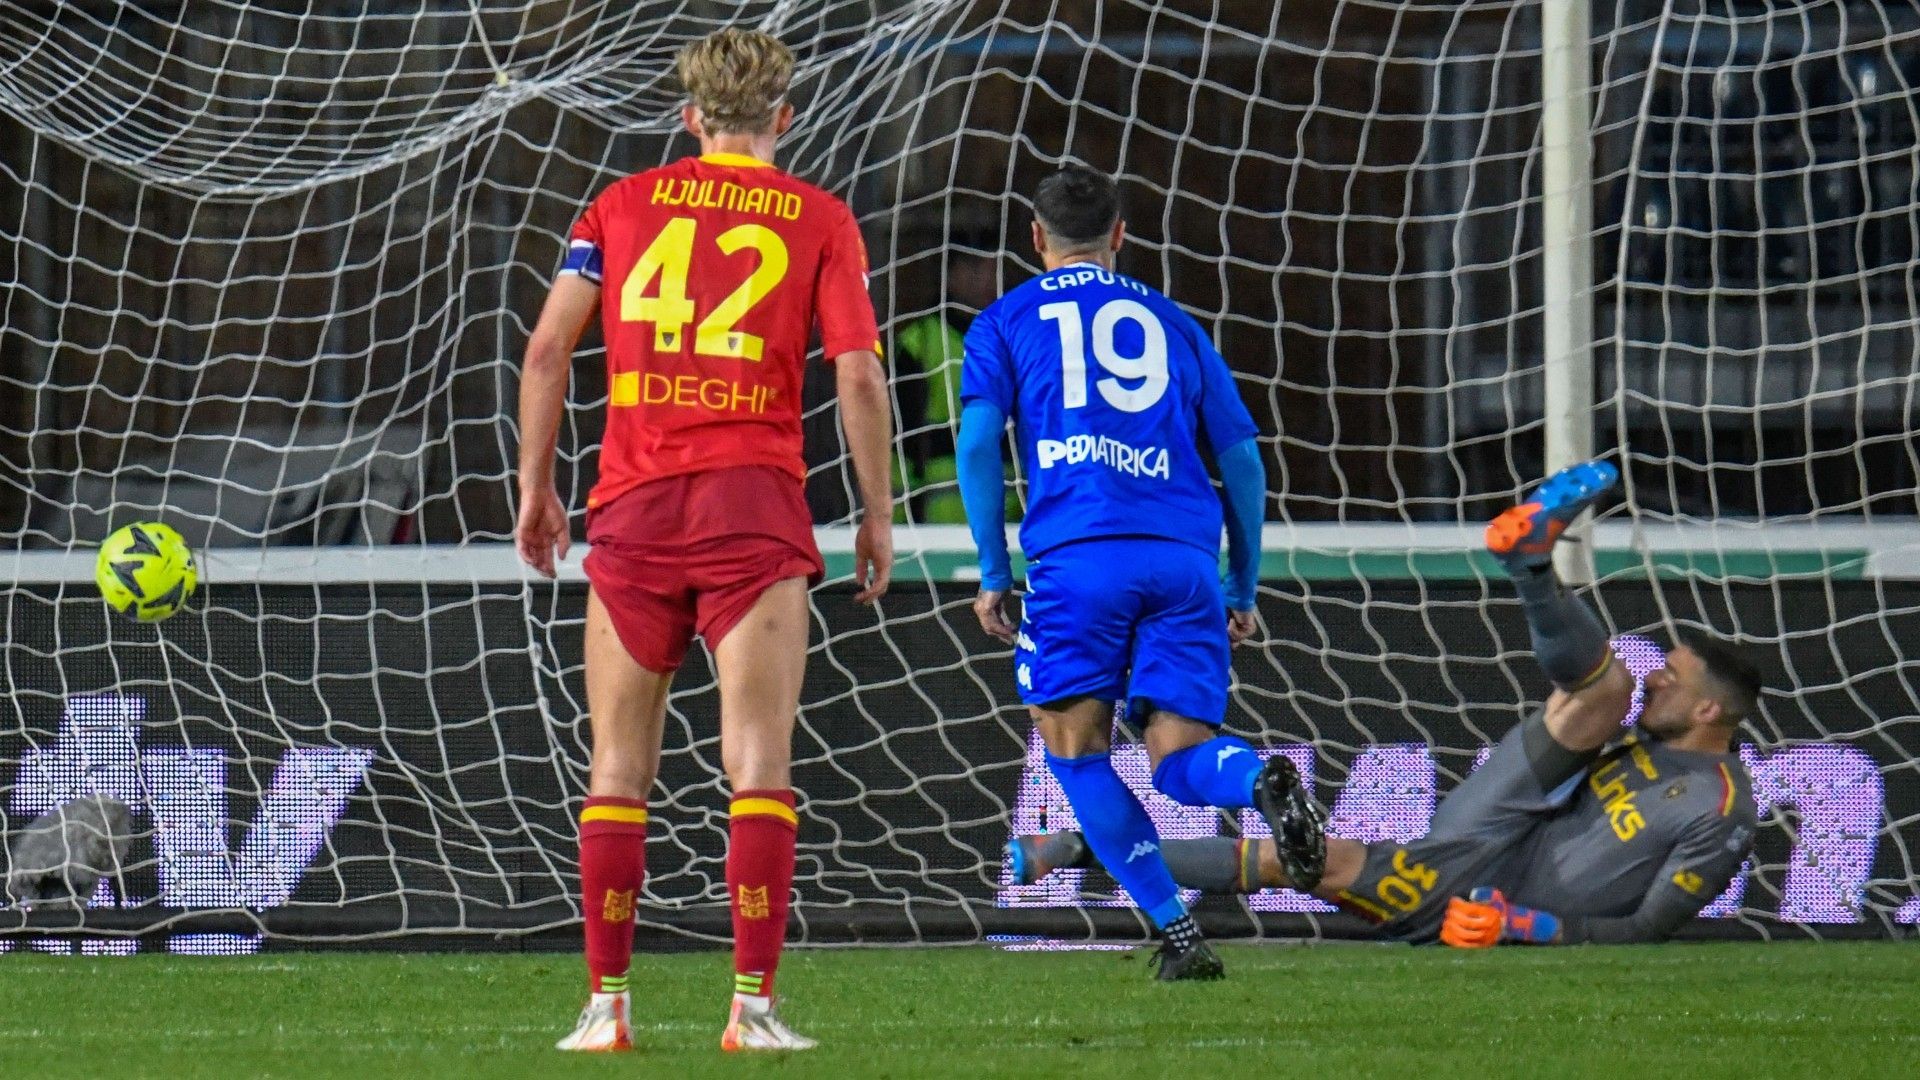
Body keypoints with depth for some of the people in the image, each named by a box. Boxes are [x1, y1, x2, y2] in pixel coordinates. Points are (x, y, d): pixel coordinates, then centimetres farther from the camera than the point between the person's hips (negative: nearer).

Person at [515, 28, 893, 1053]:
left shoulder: (622, 204, 10)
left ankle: (606, 1003, 4)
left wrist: (535, 486, 11)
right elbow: (859, 376, -1)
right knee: (758, 765, -2)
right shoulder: (818, 218, 6)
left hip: (634, 507, 2)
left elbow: (547, 347, 4)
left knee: (618, 769, 7)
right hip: (755, 507, -2)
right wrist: (877, 514, 7)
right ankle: (753, 1003, -9)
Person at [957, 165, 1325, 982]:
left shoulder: (1006, 323, 17)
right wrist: (1243, 593, 24)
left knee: (1075, 745, 8)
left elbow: (978, 440, 3)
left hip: (1078, 554, -3)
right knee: (1179, 757, 3)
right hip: (1187, 557, 3)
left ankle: (1175, 928, -6)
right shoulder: (1172, 324, 24)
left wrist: (992, 572, 5)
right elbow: (1241, 460, 20)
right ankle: (1261, 779, -33)